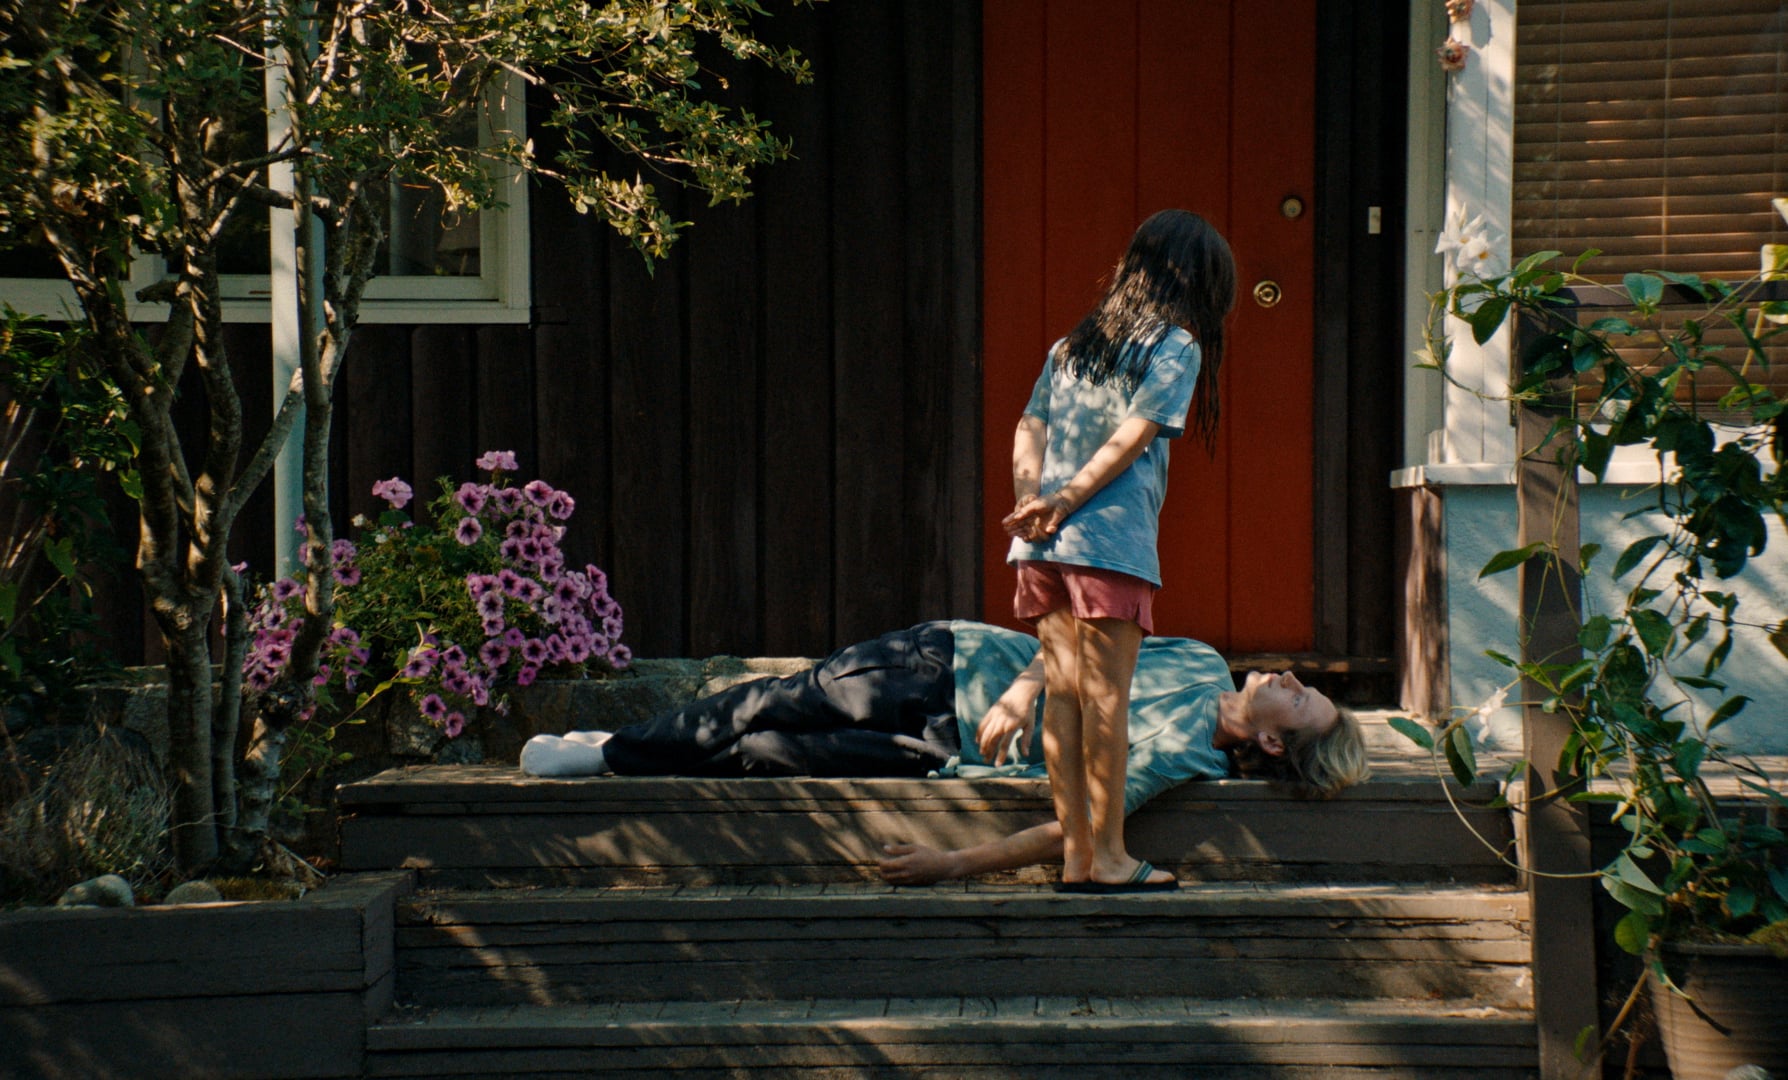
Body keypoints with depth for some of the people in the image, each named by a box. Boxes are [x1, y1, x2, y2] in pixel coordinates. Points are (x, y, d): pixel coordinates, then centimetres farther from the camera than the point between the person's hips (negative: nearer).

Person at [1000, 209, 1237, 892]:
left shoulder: (1071, 344, 20)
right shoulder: (1176, 345, 0)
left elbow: (1028, 433, 10)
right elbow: (1130, 440, -10)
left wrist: (1033, 503, -2)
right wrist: (1065, 502, -8)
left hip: (1042, 547, 6)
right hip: (1111, 541, -6)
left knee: (1062, 695, 8)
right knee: (1104, 699, -1)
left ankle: (1075, 855, 11)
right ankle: (1108, 855, 5)